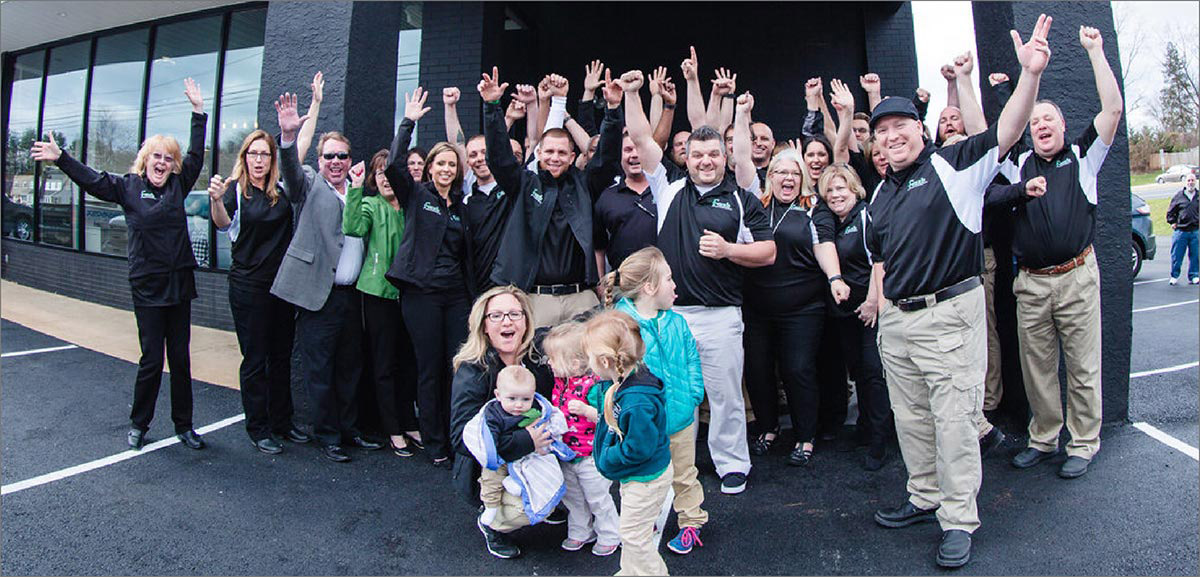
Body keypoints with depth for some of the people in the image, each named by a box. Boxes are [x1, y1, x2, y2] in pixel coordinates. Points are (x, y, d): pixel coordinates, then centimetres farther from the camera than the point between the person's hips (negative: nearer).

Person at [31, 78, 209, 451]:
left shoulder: (178, 186, 8)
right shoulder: (128, 186, 3)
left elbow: (196, 155, 7)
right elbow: (90, 180, -2)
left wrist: (198, 112, 4)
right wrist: (60, 158, -16)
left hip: (179, 284, 3)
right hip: (147, 287, -2)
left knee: (181, 359, 7)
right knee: (151, 360, 1)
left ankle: (183, 425, 18)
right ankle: (139, 424, 21)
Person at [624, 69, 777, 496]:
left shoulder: (742, 200, 7)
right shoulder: (670, 189, 9)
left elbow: (767, 252, 5)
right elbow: (642, 140, 9)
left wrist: (728, 249, -10)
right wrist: (632, 94, 5)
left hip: (720, 315, -1)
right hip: (668, 312, 1)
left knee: (725, 394, 6)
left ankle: (732, 465, 23)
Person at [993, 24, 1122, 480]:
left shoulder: (1083, 156, 8)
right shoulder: (1018, 163, 12)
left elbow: (1114, 108, -3)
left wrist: (1094, 50, -2)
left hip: (1076, 276, -2)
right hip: (1030, 283, 2)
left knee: (1082, 365, 4)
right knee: (1036, 367, 8)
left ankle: (1083, 443, 16)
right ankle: (1043, 438, 21)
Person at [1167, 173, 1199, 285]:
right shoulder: (1178, 196, 4)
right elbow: (1170, 211, 12)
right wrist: (1172, 222, 3)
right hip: (1180, 231, -1)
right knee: (1176, 255, 0)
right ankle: (1174, 276, 11)